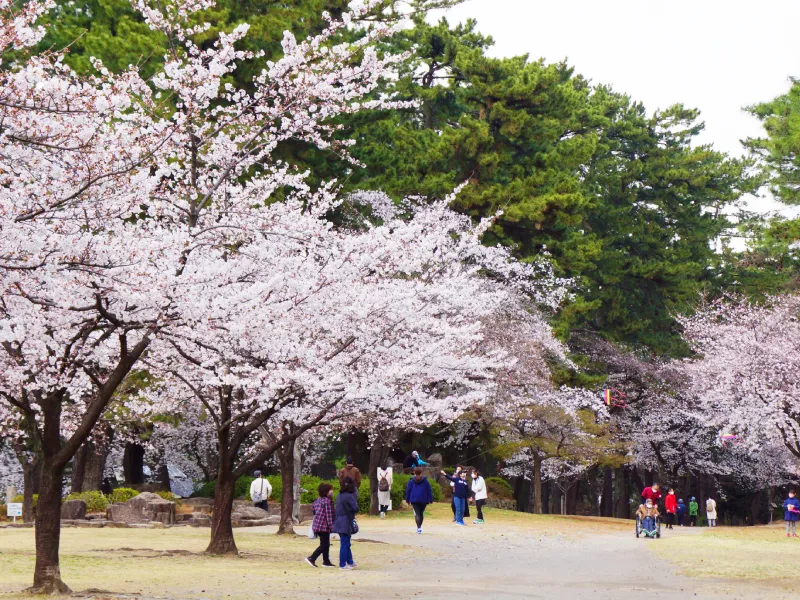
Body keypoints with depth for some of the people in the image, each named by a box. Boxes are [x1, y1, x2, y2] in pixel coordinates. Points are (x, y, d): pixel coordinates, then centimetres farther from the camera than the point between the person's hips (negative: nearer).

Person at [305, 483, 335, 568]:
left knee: (326, 544, 16)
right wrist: (331, 526, -17)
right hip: (324, 526, -10)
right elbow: (329, 514, -18)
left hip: (317, 525, 10)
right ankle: (311, 558, -8)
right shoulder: (327, 501, -16)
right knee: (324, 544, -4)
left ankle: (326, 561, 20)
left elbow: (312, 509, 20)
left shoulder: (318, 500, 11)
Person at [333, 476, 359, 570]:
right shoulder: (349, 496, -17)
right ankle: (342, 565, 3)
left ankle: (350, 562, 29)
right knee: (345, 544, -1)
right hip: (345, 523, -8)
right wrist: (353, 513, 3)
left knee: (346, 543, 18)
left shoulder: (339, 496, 9)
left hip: (339, 522, 8)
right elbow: (356, 509, -19)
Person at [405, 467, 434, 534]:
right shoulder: (425, 481, 3)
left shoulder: (411, 481, 3)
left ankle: (419, 527, -21)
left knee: (417, 513, -4)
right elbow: (429, 490, 1)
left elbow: (408, 490, 6)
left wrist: (407, 500, 14)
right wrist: (430, 499, 5)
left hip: (414, 500, -1)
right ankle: (420, 526, 28)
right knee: (421, 513, 18)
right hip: (423, 500, 1)